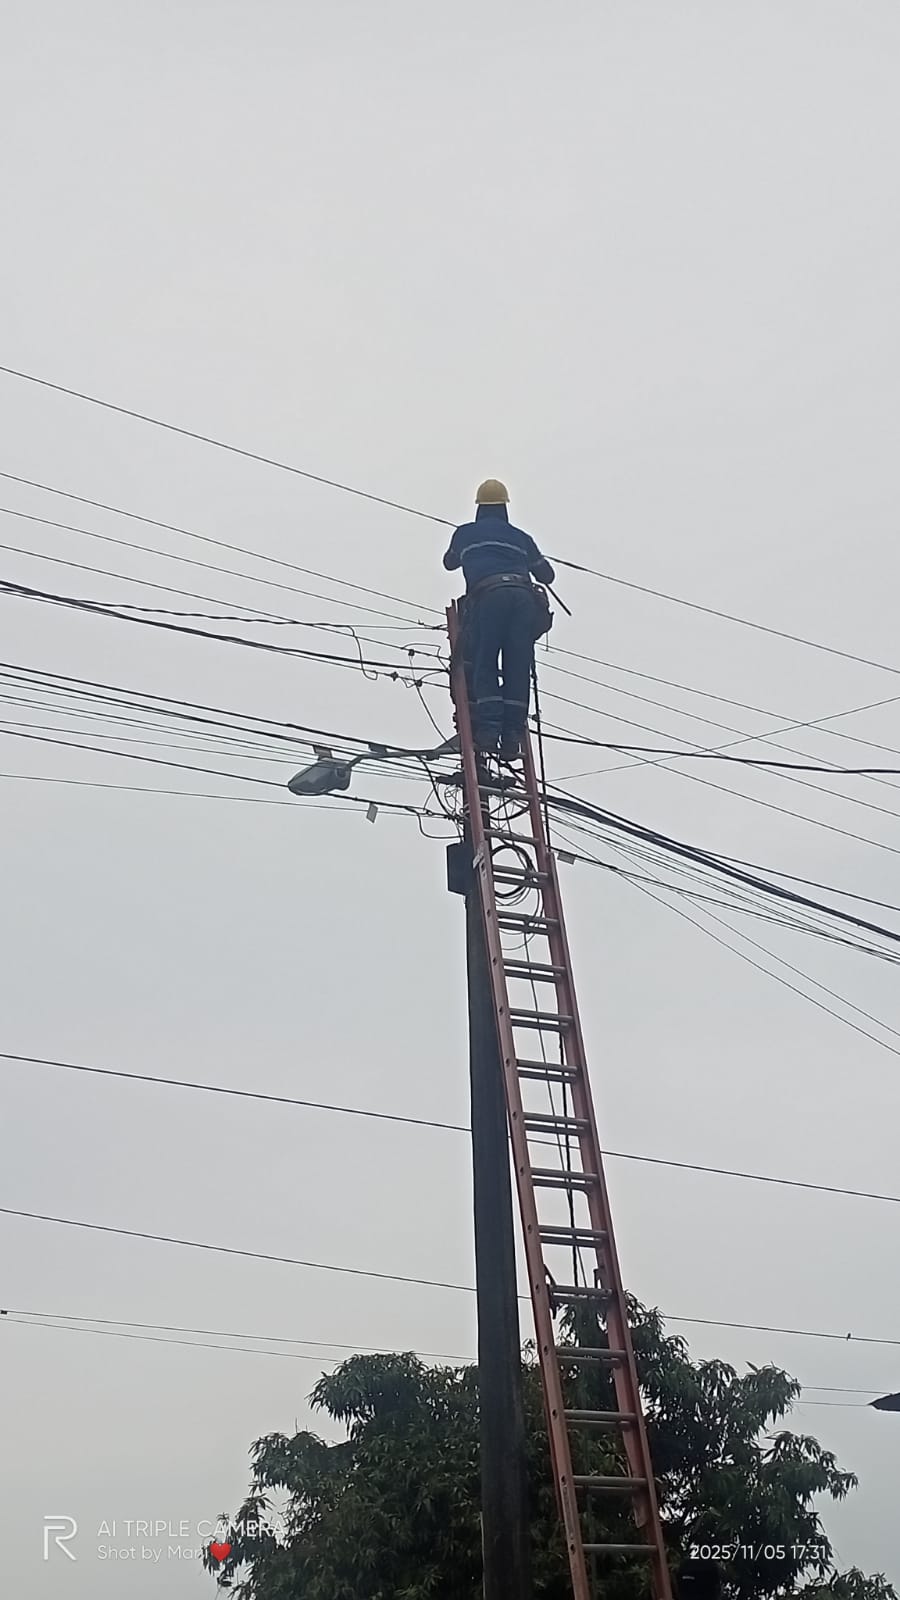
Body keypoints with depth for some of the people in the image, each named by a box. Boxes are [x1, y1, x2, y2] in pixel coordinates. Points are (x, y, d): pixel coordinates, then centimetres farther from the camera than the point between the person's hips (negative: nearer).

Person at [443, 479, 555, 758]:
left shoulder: (465, 533, 24)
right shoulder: (520, 537, 27)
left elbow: (450, 563, 44)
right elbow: (547, 574, 34)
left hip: (488, 594, -2)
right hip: (523, 597, 2)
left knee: (484, 665, -2)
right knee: (518, 668, 1)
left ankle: (488, 727, -19)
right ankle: (513, 733, -7)